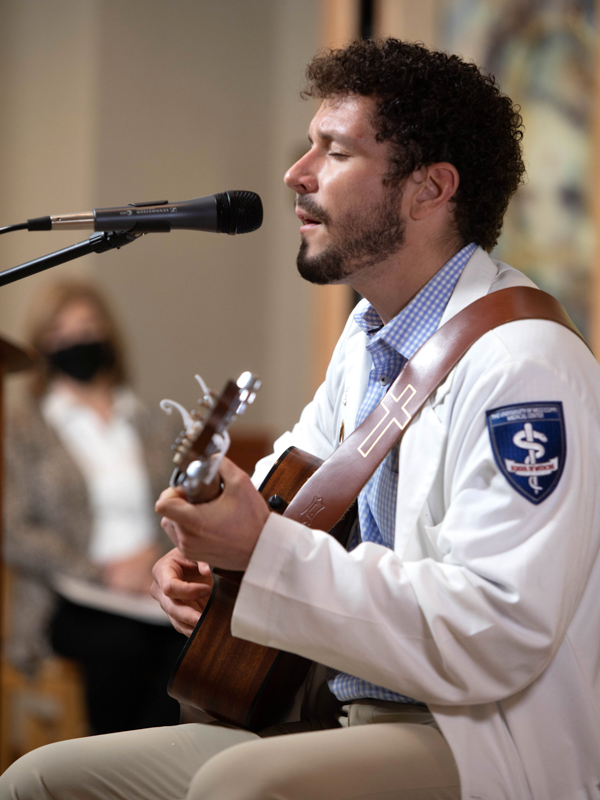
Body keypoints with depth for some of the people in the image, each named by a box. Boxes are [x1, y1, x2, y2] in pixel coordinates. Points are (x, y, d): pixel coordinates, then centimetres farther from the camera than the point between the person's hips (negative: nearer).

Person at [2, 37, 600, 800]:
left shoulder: (521, 360, -19)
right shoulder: (371, 335, 13)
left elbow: (495, 638, -27)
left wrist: (265, 550, -26)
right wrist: (206, 544, 9)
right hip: (347, 719, 10)